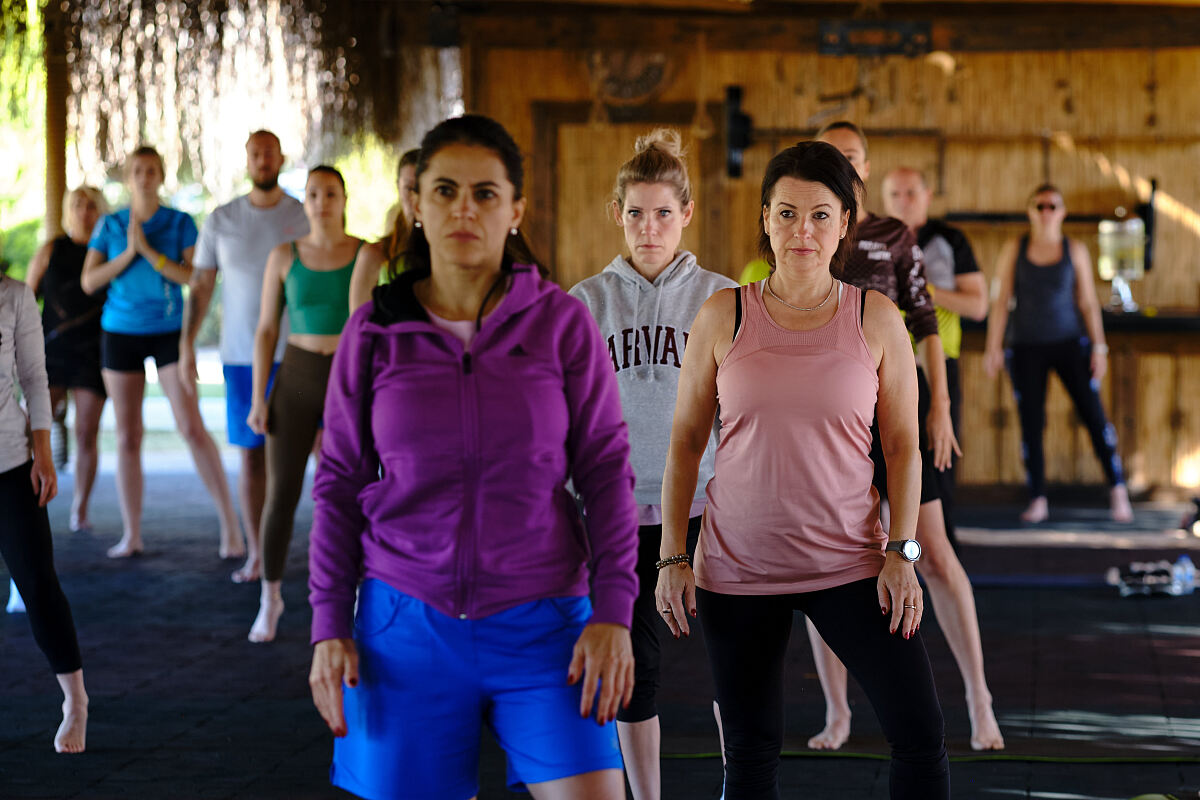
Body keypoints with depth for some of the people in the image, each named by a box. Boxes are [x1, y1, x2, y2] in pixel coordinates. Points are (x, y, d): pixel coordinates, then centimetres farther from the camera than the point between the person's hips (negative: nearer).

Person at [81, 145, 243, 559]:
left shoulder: (181, 223, -1)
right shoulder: (109, 226, 4)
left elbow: (196, 277, -11)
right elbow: (89, 281, -2)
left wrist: (150, 251, -17)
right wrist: (128, 253, -13)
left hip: (168, 331, -2)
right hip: (121, 333, 2)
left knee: (191, 427, -13)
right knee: (127, 435, 4)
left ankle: (230, 522, -8)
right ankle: (131, 535, 10)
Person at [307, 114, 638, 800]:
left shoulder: (563, 323, -1)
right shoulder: (374, 332, 2)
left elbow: (607, 471, 1)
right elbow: (340, 485, 8)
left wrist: (613, 612, -7)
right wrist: (329, 627, 3)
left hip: (541, 622, -1)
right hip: (408, 623, 1)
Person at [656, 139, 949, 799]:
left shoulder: (876, 319, -1)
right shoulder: (724, 317, -1)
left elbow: (903, 445, 4)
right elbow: (685, 441, 5)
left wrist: (901, 552, -6)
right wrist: (672, 557, 0)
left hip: (849, 564, 0)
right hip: (737, 567, 0)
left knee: (920, 733, -9)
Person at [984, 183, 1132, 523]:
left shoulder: (1075, 250, 4)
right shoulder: (1013, 250, 3)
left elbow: (1088, 302, 6)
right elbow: (1000, 301, 3)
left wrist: (1099, 346, 0)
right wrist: (993, 347, -2)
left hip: (1069, 343, 0)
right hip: (1027, 348, 0)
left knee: (1094, 415, -7)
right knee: (1031, 424, -1)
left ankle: (1117, 489, 3)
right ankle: (1038, 500, 6)